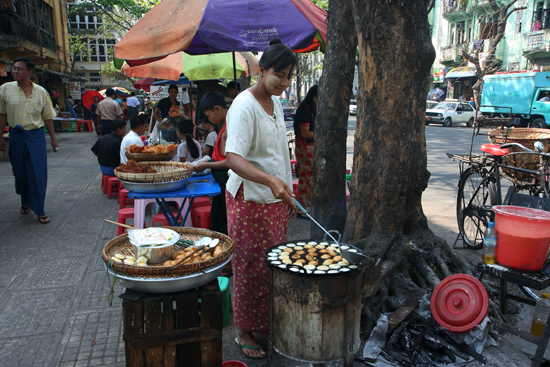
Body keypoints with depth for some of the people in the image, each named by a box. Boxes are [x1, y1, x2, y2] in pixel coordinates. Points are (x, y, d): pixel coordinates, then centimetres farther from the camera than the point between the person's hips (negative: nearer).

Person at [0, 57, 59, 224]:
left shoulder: (41, 91, 3)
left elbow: (48, 117, 8)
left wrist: (53, 139, 9)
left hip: (36, 136, 0)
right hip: (16, 135, 1)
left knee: (38, 173, -4)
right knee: (20, 172, 11)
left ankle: (39, 211, 2)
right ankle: (25, 202, 33)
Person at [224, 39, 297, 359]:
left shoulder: (276, 102, 10)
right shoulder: (244, 107, -18)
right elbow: (234, 158, -29)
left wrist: (288, 190, 18)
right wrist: (270, 180, -43)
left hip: (276, 198, 8)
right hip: (249, 200, -8)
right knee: (252, 269, 3)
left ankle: (271, 323, 34)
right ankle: (245, 332, 22)